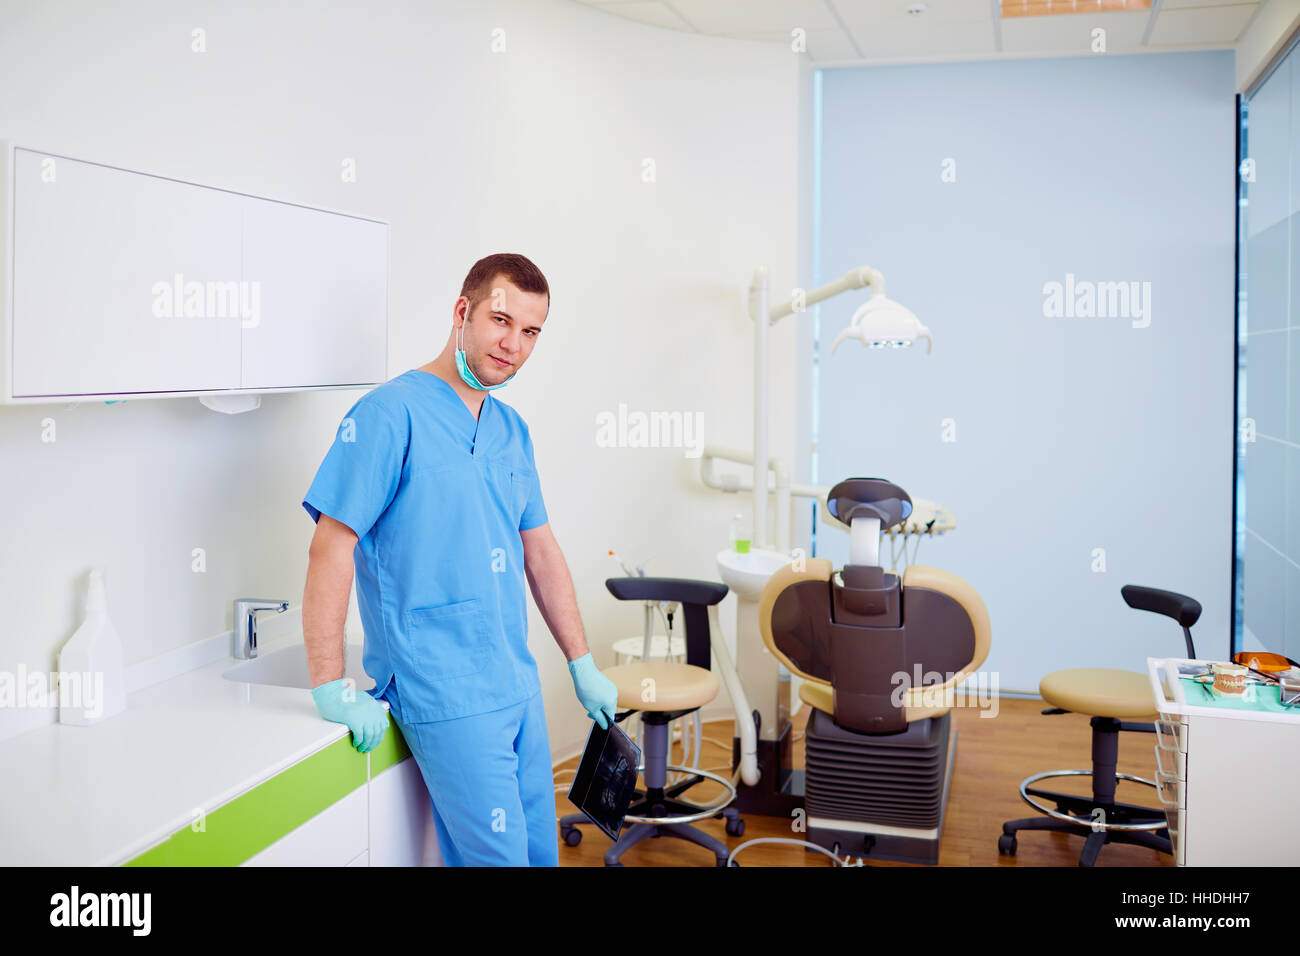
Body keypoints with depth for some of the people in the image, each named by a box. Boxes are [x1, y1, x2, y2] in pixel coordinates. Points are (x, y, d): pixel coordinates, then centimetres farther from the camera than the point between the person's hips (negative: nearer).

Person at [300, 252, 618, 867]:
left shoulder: (511, 429, 11)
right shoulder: (391, 414, -13)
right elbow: (331, 547, -16)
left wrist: (583, 666, 17)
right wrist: (332, 691, -19)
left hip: (518, 687, 8)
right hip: (447, 697, -8)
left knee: (539, 849, 15)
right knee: (498, 857, -3)